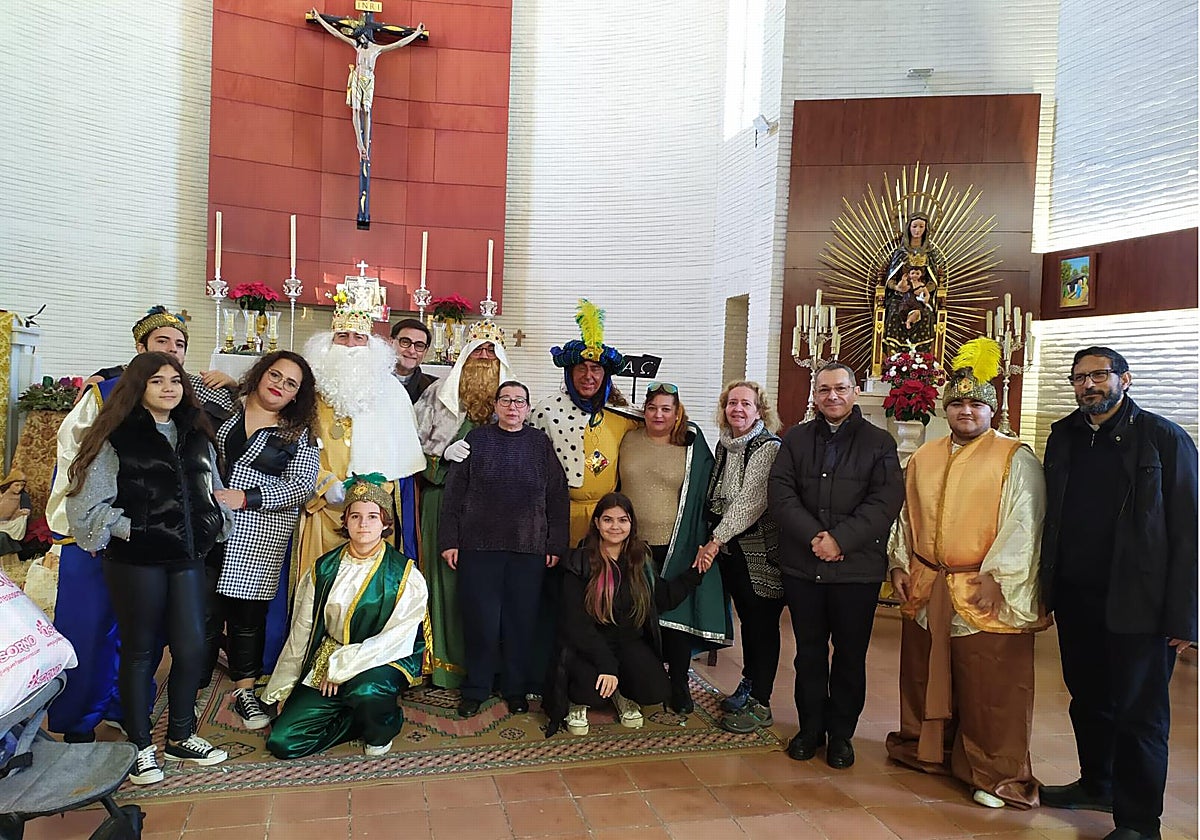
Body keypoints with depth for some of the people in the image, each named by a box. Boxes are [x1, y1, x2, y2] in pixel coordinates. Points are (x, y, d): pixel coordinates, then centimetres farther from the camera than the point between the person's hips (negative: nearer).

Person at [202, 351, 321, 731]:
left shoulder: (300, 433, 3)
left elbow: (301, 486, -6)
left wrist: (244, 497, -13)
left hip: (260, 537, -1)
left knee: (248, 611, 6)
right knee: (203, 609, 2)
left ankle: (245, 689, 21)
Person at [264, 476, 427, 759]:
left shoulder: (406, 575, -7)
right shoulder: (323, 570, 5)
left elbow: (397, 640, -14)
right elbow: (301, 634, 9)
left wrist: (341, 666, -17)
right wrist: (281, 690, 11)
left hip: (384, 662, -4)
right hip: (324, 665, 4)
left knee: (367, 691, -38)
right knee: (281, 742, -11)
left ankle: (381, 731, -2)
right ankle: (365, 717, 9)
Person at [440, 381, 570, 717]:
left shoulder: (541, 444, 6)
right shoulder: (476, 440, 4)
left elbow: (557, 497, 6)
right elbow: (454, 494, 4)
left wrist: (556, 545, 2)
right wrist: (449, 540, -2)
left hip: (529, 549, 1)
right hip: (479, 546, -1)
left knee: (522, 619, 7)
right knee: (480, 619, 4)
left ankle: (516, 688, 24)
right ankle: (476, 689, 20)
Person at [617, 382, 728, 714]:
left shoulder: (693, 447, 0)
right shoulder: (629, 441, 5)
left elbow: (701, 499, 4)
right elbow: (613, 486, 13)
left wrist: (702, 543, -1)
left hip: (674, 547, -2)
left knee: (675, 615, 4)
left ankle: (679, 685, 19)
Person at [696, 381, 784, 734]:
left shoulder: (769, 448, -13)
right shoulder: (724, 446, 10)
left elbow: (750, 501, -20)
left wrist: (717, 539, -20)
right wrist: (713, 542, 8)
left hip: (761, 552, -6)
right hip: (730, 551, 6)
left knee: (763, 624, 2)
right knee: (746, 619, 17)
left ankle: (760, 704, 11)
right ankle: (748, 685, 33)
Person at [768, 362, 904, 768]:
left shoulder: (879, 443, 1)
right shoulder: (795, 439, 8)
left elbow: (885, 502, -8)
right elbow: (780, 493, -1)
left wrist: (840, 538, -17)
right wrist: (814, 536, -14)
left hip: (857, 568, -2)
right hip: (802, 566, 2)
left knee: (850, 655, 8)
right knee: (809, 651, 13)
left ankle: (841, 734, 24)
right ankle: (810, 728, 27)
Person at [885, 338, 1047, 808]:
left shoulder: (1016, 460, -4)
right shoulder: (923, 459, 12)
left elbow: (1023, 525, -11)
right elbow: (907, 517, 17)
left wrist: (995, 577, -18)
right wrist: (899, 565, 10)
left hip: (985, 593, -5)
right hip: (925, 589, 5)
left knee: (989, 685, 1)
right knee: (924, 675, 15)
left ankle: (997, 774, 17)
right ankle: (925, 750, 33)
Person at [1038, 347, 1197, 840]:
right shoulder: (1063, 437, 9)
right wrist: (1045, 589, 7)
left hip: (1137, 605, -5)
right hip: (1075, 597, 5)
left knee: (1139, 715, 4)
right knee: (1088, 702, 18)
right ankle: (1096, 785, 36)